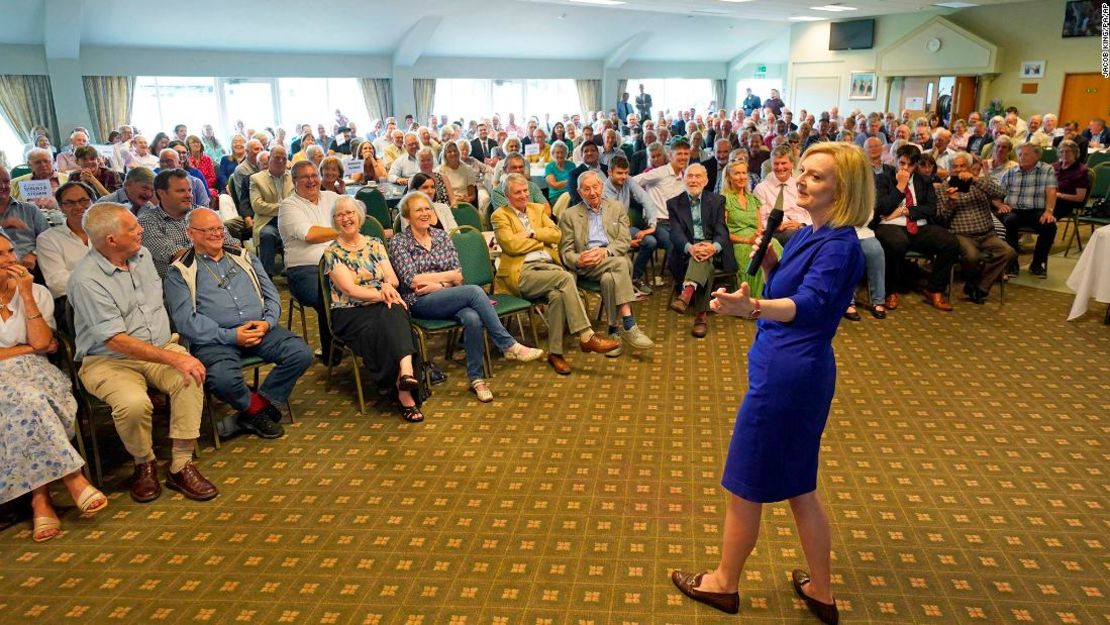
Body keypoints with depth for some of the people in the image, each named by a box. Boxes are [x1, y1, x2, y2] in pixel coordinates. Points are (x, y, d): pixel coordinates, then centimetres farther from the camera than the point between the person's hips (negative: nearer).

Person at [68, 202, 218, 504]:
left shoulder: (143, 255, 6)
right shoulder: (86, 280, -16)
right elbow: (116, 341, -22)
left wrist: (173, 346, 12)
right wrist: (173, 358, -28)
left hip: (160, 347, 5)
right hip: (109, 360, -5)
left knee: (192, 377, -27)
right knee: (134, 403, -34)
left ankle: (181, 465, -19)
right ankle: (144, 464, -3)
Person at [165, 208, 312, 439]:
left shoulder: (244, 258, 20)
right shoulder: (180, 273, 6)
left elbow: (272, 295, 16)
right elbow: (185, 320, -6)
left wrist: (267, 322, -5)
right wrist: (231, 336, -15)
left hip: (260, 330, 4)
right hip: (215, 339, -4)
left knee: (301, 353, -20)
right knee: (224, 379, -35)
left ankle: (256, 406, -5)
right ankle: (260, 408, -2)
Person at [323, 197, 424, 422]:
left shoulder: (374, 244, 17)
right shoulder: (332, 252, 4)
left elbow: (393, 278, 9)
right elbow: (349, 289, -8)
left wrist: (388, 285, -16)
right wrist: (381, 293, -20)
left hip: (383, 306, 3)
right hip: (350, 313, -3)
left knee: (394, 313, -35)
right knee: (382, 330, -34)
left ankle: (406, 371, -53)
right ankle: (405, 394, -38)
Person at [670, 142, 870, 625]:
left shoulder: (840, 246, -19)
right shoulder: (809, 234, 10)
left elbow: (808, 304, -36)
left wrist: (751, 308, -50)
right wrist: (768, 257, 3)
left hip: (787, 375, -10)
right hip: (798, 371, 10)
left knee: (745, 485, 9)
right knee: (798, 485, 21)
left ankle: (723, 583, 32)